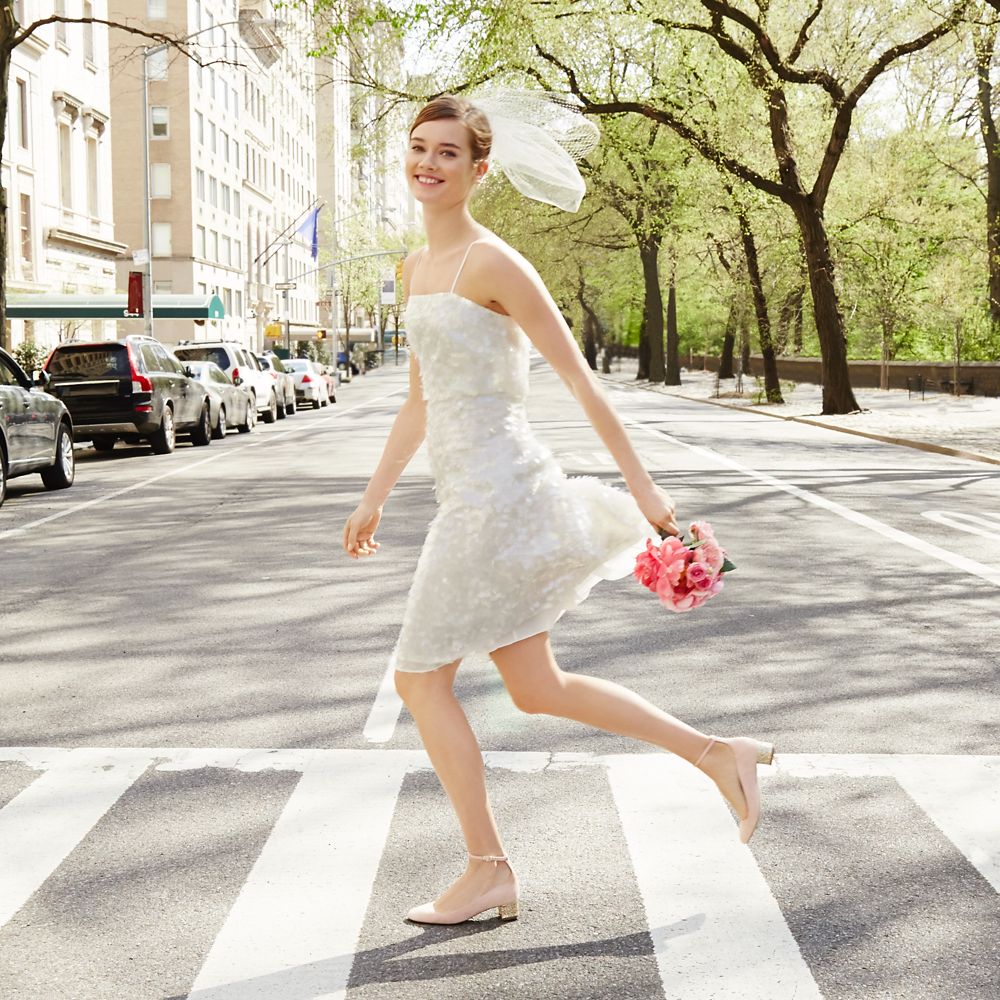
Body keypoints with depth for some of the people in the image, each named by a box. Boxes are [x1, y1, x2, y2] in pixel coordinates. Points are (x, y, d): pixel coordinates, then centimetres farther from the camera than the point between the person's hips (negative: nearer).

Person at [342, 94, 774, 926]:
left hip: (496, 490, -9)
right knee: (536, 688, 14)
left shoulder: (492, 263, -11)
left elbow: (580, 378, -11)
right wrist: (374, 499, 24)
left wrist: (642, 487, -10)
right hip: (470, 493, 9)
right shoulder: (418, 267, 16)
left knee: (421, 678, -1)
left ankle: (490, 872, 11)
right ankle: (718, 754, 22)